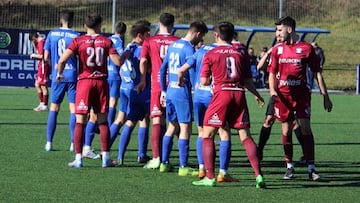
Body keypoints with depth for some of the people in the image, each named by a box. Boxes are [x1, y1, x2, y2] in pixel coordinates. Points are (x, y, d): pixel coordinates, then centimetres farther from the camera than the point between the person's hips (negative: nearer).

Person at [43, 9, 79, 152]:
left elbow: (46, 57, 6)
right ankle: (73, 144, -2)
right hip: (72, 75, -2)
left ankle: (49, 142, 8)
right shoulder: (76, 36, -5)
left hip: (57, 76, 2)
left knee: (54, 109, 10)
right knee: (74, 109, 0)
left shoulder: (52, 34, 3)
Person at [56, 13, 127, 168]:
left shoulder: (78, 41, -2)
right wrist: (126, 55, 16)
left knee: (80, 121, 1)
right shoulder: (106, 41, 1)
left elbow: (62, 59, -12)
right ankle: (105, 158, 9)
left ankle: (78, 158, -3)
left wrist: (59, 73, 5)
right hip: (102, 82, 2)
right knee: (103, 121, 10)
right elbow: (118, 61, -5)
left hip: (84, 82, -2)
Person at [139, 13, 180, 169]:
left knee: (157, 121, -2)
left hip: (157, 86, -1)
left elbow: (143, 62, -4)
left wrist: (143, 80, 7)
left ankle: (156, 158, -9)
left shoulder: (149, 41, 2)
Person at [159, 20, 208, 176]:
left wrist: (164, 90, 22)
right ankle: (183, 167, -4)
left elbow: (163, 69, 17)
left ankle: (164, 163, 18)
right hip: (182, 93, -8)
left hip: (170, 92, 8)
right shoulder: (189, 49, -12)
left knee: (172, 126, 17)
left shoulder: (173, 45, 13)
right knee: (185, 128, -3)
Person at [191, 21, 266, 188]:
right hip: (239, 94, 4)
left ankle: (210, 177, 0)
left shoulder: (210, 54, 2)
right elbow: (248, 80, 12)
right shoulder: (240, 54, 11)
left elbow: (204, 81, -1)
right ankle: (258, 175, -3)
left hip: (221, 93, -3)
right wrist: (257, 96, 29)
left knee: (207, 135, 6)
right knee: (245, 136, 5)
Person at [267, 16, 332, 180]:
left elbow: (317, 73, 3)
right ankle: (289, 167, 14)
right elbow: (272, 73, 11)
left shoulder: (306, 48, -1)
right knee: (286, 130, 5)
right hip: (283, 95, 3)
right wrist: (272, 90, -8)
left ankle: (311, 168, -9)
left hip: (302, 94, -3)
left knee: (305, 128, -9)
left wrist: (325, 96, 1)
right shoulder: (277, 49, 7)